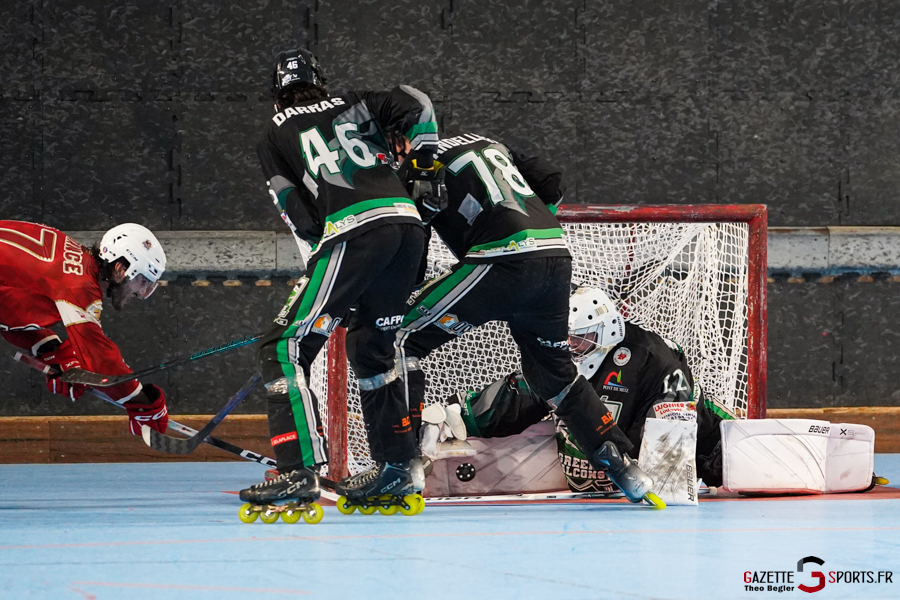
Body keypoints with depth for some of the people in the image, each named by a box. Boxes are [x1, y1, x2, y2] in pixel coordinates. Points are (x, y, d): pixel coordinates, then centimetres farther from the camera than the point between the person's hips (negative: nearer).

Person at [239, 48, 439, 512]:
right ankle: (395, 465, 25)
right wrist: (425, 159, 27)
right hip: (407, 222, 6)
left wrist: (319, 259, 18)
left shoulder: (275, 135, 16)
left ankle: (299, 471, -18)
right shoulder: (354, 106, 25)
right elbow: (415, 104, 13)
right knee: (370, 345, 24)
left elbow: (297, 214, 8)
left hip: (356, 231, -6)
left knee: (286, 348, -5)